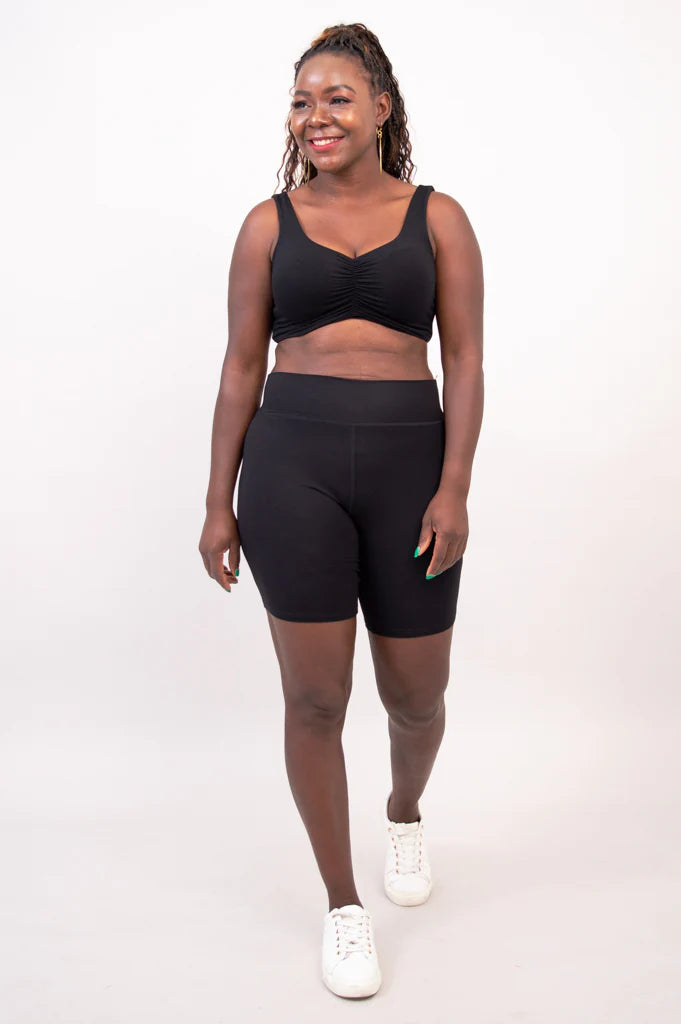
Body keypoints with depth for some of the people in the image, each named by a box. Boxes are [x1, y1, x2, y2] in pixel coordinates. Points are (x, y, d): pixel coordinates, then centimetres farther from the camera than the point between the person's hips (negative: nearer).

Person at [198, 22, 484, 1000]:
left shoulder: (437, 218, 6)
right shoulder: (269, 223, 7)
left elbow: (465, 360, 1)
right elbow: (242, 367, 7)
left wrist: (454, 487, -9)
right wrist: (219, 501, 4)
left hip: (409, 461, 1)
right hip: (292, 462, 0)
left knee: (417, 694, 10)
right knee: (316, 698, 1)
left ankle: (405, 812, 45)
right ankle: (342, 903, 22)